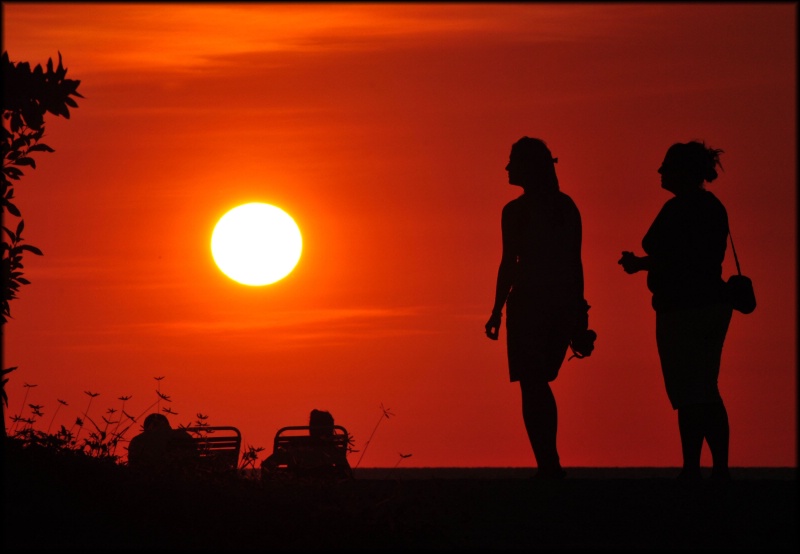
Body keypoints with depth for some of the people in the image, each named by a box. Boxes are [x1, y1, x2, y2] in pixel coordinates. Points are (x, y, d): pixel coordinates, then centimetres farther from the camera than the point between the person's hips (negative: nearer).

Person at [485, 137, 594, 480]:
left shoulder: (516, 211, -8)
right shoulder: (567, 207, 9)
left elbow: (509, 263, -10)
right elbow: (576, 262, 10)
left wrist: (497, 310, -5)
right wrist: (578, 310, 14)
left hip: (529, 304, -6)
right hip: (564, 304, 6)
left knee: (532, 387, 0)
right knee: (540, 384, 18)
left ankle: (548, 465, -7)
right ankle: (550, 464, 15)